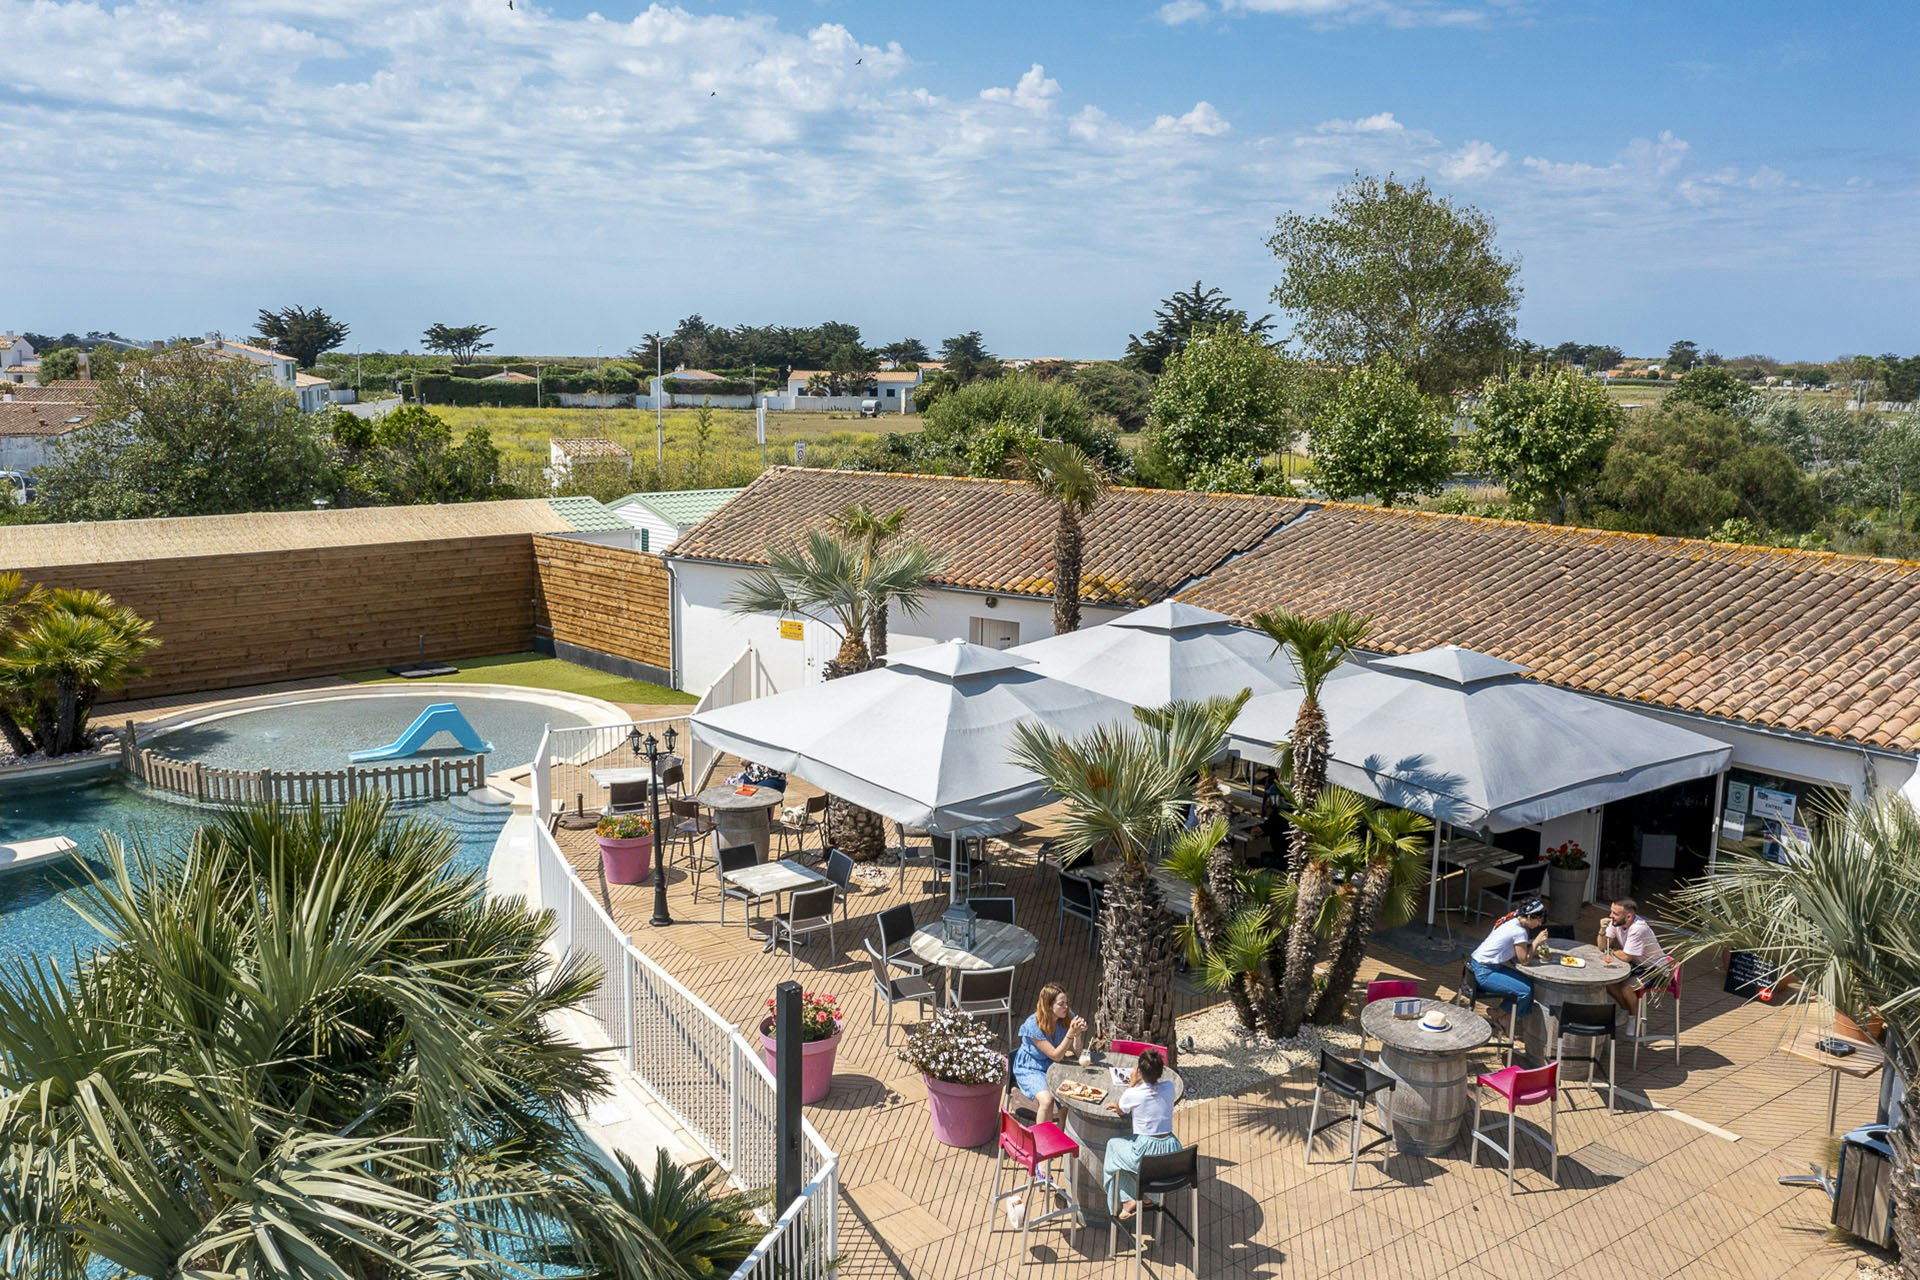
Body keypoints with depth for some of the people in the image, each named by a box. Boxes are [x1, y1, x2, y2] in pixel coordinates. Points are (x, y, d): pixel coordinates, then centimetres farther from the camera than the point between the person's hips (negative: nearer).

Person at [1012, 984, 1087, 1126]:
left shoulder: (1068, 1017, -12)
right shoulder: (1033, 1025, -25)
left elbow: (1076, 1051, -10)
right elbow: (1056, 1056, -24)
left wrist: (1078, 1033, -29)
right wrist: (1070, 1033, -36)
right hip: (1030, 1069, -5)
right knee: (1047, 1100, -30)